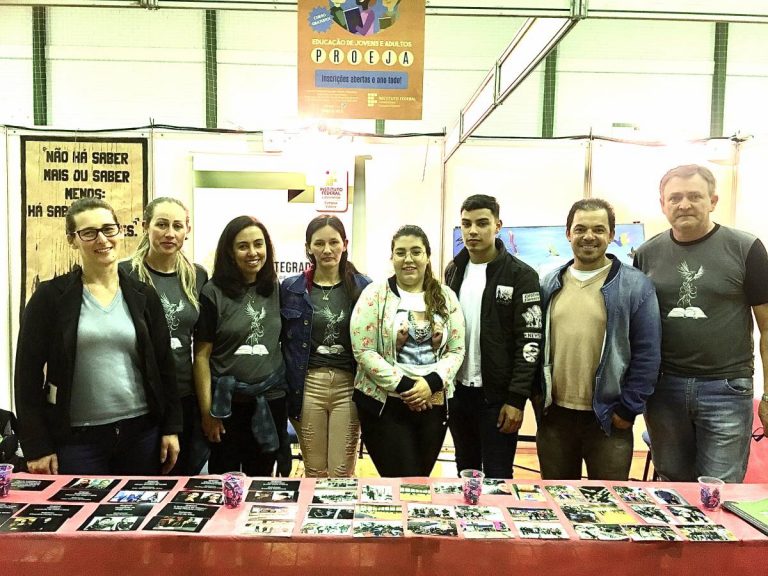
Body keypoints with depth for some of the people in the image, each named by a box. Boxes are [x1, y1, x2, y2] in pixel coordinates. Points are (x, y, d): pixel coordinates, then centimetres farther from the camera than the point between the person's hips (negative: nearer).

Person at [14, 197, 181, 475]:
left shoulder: (143, 296, 4)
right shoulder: (51, 296, -3)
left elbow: (164, 365, 6)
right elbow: (28, 373, -3)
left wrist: (172, 428, 2)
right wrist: (36, 446, -6)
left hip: (141, 433, 2)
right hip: (76, 438, -2)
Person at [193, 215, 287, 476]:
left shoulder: (276, 290, 4)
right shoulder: (213, 293, -8)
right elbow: (201, 355, -7)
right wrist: (207, 411, -9)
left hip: (271, 401, 3)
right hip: (227, 403, -3)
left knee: (262, 478, 17)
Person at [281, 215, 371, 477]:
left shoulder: (363, 287, 2)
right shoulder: (290, 288, 3)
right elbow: (280, 341, 6)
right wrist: (284, 389, 0)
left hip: (349, 385, 0)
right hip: (307, 385, 1)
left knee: (342, 474, 5)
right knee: (313, 472, 11)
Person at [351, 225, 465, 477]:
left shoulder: (446, 297, 7)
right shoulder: (374, 295, -4)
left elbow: (457, 350, 5)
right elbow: (363, 351, -9)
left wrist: (432, 382, -12)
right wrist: (403, 386, -15)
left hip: (433, 404, 4)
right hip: (385, 404, -3)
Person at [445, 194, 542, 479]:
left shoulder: (520, 275, -9)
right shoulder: (454, 271, 7)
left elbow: (529, 342, -12)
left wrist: (516, 399, -16)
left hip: (497, 395, -5)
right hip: (458, 391, 5)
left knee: (496, 479, 4)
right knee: (466, 474, 18)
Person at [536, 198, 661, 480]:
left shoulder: (635, 285, -6)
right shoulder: (550, 285, 6)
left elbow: (647, 354, -7)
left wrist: (627, 409, -9)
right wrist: (538, 400, 5)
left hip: (607, 418, -3)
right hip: (554, 415, 4)